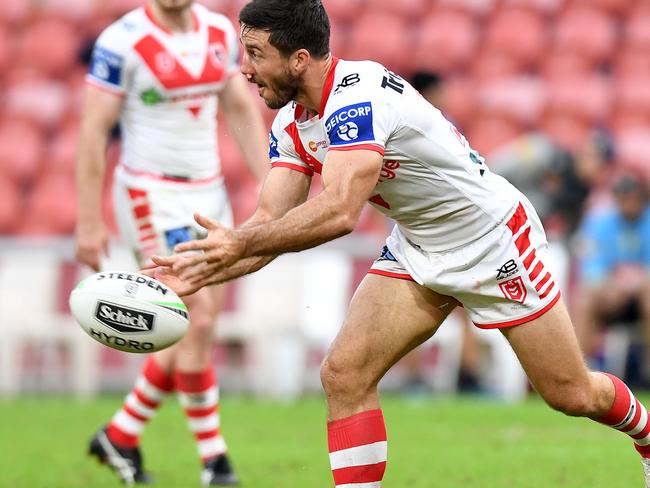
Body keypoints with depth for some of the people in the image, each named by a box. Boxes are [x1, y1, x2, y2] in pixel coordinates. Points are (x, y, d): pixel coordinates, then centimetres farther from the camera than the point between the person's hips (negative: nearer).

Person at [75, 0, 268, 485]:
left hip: (209, 192, 7)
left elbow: (242, 110, 13)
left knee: (195, 331, 8)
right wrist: (89, 222, -13)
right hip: (152, 197, -7)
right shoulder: (122, 42, -14)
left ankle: (120, 436, 24)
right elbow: (94, 132, -12)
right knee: (197, 320, -13)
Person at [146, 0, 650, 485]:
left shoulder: (358, 95, -33)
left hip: (494, 239, -7)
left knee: (573, 396, 6)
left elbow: (340, 212, -44)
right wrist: (200, 271, -25)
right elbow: (272, 221, -10)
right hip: (416, 250, 7)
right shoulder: (291, 123, -6)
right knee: (343, 374, -13)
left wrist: (241, 243, -46)